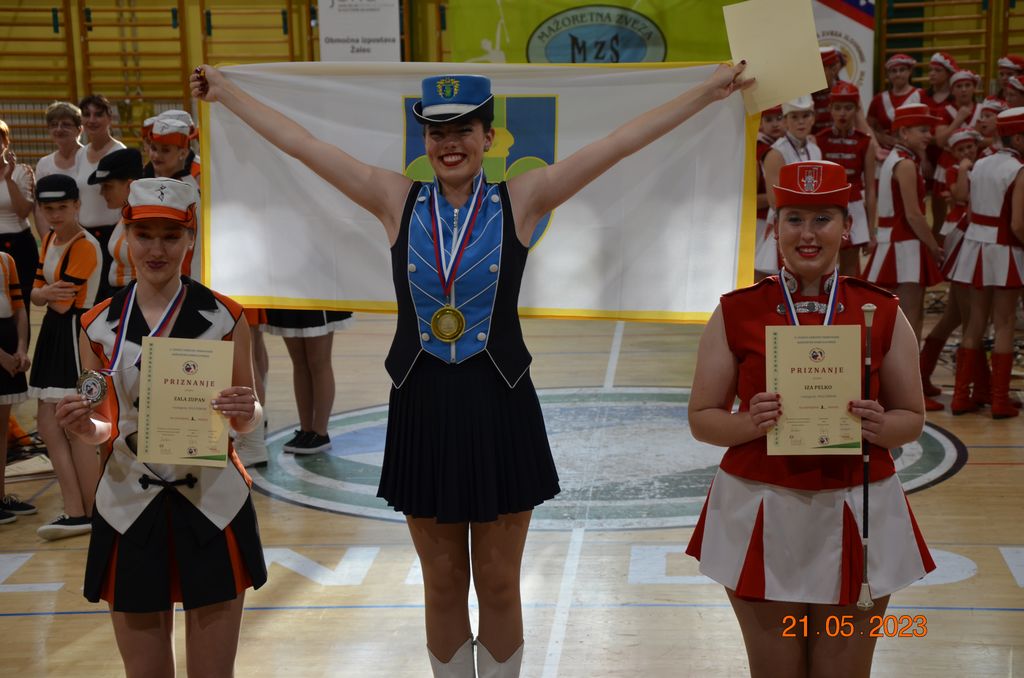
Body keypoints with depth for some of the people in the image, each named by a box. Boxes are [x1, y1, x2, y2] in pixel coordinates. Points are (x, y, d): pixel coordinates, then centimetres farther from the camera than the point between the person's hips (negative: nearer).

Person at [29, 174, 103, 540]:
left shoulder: (85, 246, -15)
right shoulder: (49, 241, 13)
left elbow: (63, 303, -19)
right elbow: (37, 294, 8)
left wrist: (48, 294, -1)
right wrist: (44, 293, -13)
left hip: (76, 334, -9)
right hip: (53, 334, 9)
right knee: (48, 424, 6)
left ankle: (93, 515, 5)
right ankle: (75, 513, 11)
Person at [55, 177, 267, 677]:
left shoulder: (224, 317, -3)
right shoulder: (99, 325, 2)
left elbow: (249, 417, 4)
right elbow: (104, 427, 10)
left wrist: (246, 412, -18)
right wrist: (85, 430, -12)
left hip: (212, 507, -1)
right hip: (129, 509, 2)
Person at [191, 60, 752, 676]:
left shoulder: (521, 200, -3)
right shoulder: (396, 200, 1)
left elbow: (621, 142, -5)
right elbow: (301, 143, 5)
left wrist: (706, 93, -5)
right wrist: (226, 92, 8)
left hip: (500, 409, -1)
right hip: (422, 410, 2)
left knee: (499, 584, 10)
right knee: (443, 585, 14)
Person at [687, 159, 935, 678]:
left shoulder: (883, 314, 1)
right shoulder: (736, 313, -1)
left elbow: (913, 418, 7)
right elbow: (702, 419, 1)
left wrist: (878, 427, -15)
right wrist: (750, 423, -19)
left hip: (858, 514, 1)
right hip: (760, 516, 0)